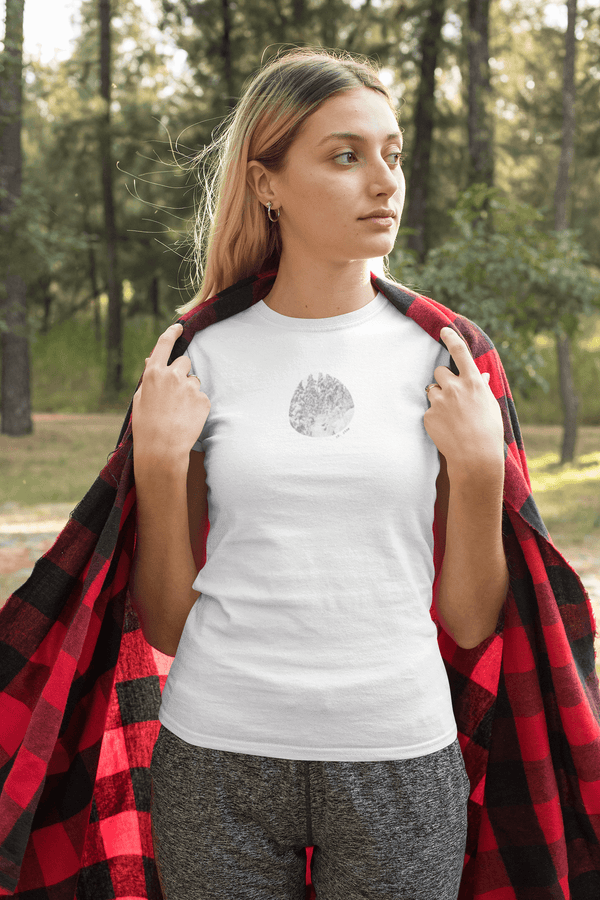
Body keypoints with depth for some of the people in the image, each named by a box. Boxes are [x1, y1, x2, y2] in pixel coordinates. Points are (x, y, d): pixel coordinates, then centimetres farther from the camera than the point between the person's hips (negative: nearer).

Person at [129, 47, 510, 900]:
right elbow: (167, 622, 2)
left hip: (400, 750, 0)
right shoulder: (203, 357, -1)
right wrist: (159, 459, -9)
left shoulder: (442, 356, 0)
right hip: (218, 747, 0)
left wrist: (479, 466, -10)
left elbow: (470, 622, 3)